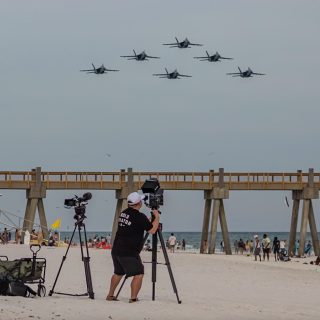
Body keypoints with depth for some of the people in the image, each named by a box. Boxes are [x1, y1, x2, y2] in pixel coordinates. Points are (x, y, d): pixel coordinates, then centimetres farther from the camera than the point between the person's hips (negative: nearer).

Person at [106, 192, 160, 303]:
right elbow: (152, 230, -10)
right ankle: (133, 298, -8)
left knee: (118, 273, 23)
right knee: (139, 274, -2)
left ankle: (110, 295, 30)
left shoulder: (123, 213, 10)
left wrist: (148, 221, 27)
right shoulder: (140, 217, -15)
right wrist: (157, 217, 3)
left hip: (116, 251, 8)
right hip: (129, 253, -8)